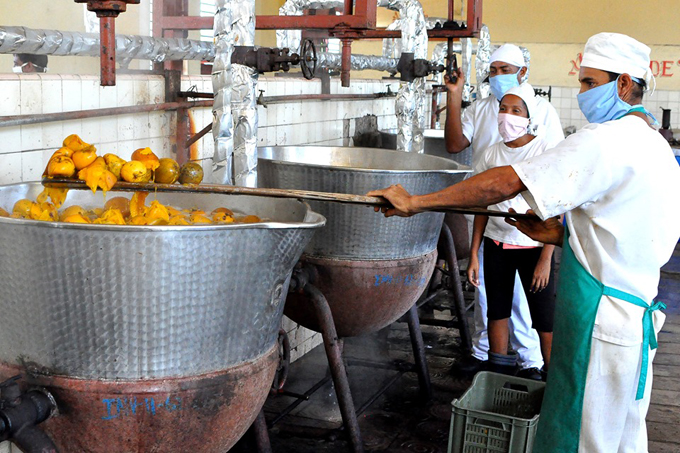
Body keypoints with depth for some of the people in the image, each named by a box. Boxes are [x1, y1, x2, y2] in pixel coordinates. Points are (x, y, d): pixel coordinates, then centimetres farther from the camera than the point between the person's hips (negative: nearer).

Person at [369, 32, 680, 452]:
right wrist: (562, 235, 12)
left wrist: (416, 201, -16)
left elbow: (505, 182, -21)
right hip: (638, 319, 10)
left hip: (601, 327, -10)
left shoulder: (605, 141, -17)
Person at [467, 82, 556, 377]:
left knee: (546, 321, -2)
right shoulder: (491, 154, 4)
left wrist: (546, 259, -14)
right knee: (497, 313, 11)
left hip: (534, 246, -4)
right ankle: (498, 379, 25)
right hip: (496, 245, 4)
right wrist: (473, 254, 5)